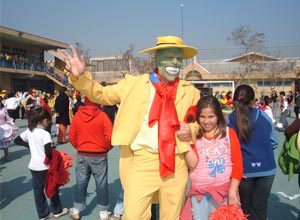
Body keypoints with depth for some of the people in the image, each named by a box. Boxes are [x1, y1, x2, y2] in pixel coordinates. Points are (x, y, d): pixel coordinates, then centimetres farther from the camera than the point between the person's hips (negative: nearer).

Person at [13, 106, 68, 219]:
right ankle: (57, 210, 28)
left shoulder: (29, 131, 0)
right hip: (45, 167, -6)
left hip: (33, 166, 6)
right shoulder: (45, 134, -21)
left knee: (38, 190, 13)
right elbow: (48, 152, -30)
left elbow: (17, 140, 14)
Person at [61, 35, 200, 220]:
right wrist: (80, 76, -10)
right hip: (142, 161, -2)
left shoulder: (190, 92, 8)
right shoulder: (134, 84, 3)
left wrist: (191, 130, -2)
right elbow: (101, 94, 6)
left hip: (176, 163, 2)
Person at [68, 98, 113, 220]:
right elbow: (110, 136, -14)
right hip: (99, 156, -3)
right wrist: (105, 148, 3)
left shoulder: (77, 116, -3)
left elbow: (71, 136, 2)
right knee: (101, 184, 8)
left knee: (81, 183, 15)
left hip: (82, 155, 3)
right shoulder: (102, 116, -13)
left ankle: (76, 210, 26)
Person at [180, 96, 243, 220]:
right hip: (199, 192, 1)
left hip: (224, 190, -1)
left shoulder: (229, 133, 1)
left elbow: (238, 164, -2)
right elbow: (192, 163, -9)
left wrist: (232, 192, -8)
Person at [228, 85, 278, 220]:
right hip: (266, 168, 1)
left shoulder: (230, 119, -9)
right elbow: (273, 141, 3)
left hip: (244, 170, 0)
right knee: (260, 208, 11)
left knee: (245, 208, 20)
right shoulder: (263, 115, -4)